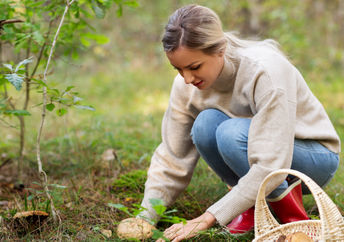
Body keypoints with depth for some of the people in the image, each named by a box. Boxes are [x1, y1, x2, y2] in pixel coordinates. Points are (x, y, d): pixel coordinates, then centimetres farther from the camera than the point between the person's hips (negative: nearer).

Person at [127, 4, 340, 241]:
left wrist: (208, 218, -37)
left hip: (316, 158, -5)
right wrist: (145, 219, -18)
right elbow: (172, 159, -8)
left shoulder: (266, 70, -32)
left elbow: (271, 166, -36)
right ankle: (254, 203, -7)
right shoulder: (187, 85, -14)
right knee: (206, 124, -27)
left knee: (232, 133, -34)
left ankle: (290, 210, -13)